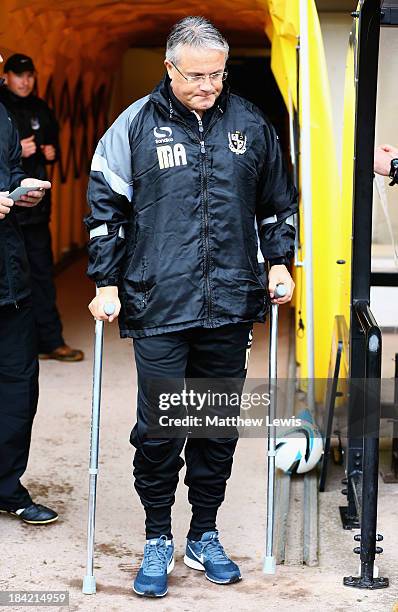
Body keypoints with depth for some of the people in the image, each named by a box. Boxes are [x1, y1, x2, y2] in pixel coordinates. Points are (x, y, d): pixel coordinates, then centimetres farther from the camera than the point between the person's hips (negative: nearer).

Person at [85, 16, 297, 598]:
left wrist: (278, 262, 9)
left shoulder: (249, 123, 6)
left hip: (230, 307, 3)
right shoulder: (136, 125, -1)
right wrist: (107, 283, -1)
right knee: (159, 428, 0)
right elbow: (105, 207, 3)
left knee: (220, 427, 11)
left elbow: (278, 201, 18)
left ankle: (204, 535, 26)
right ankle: (158, 541, 18)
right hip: (159, 307, -2)